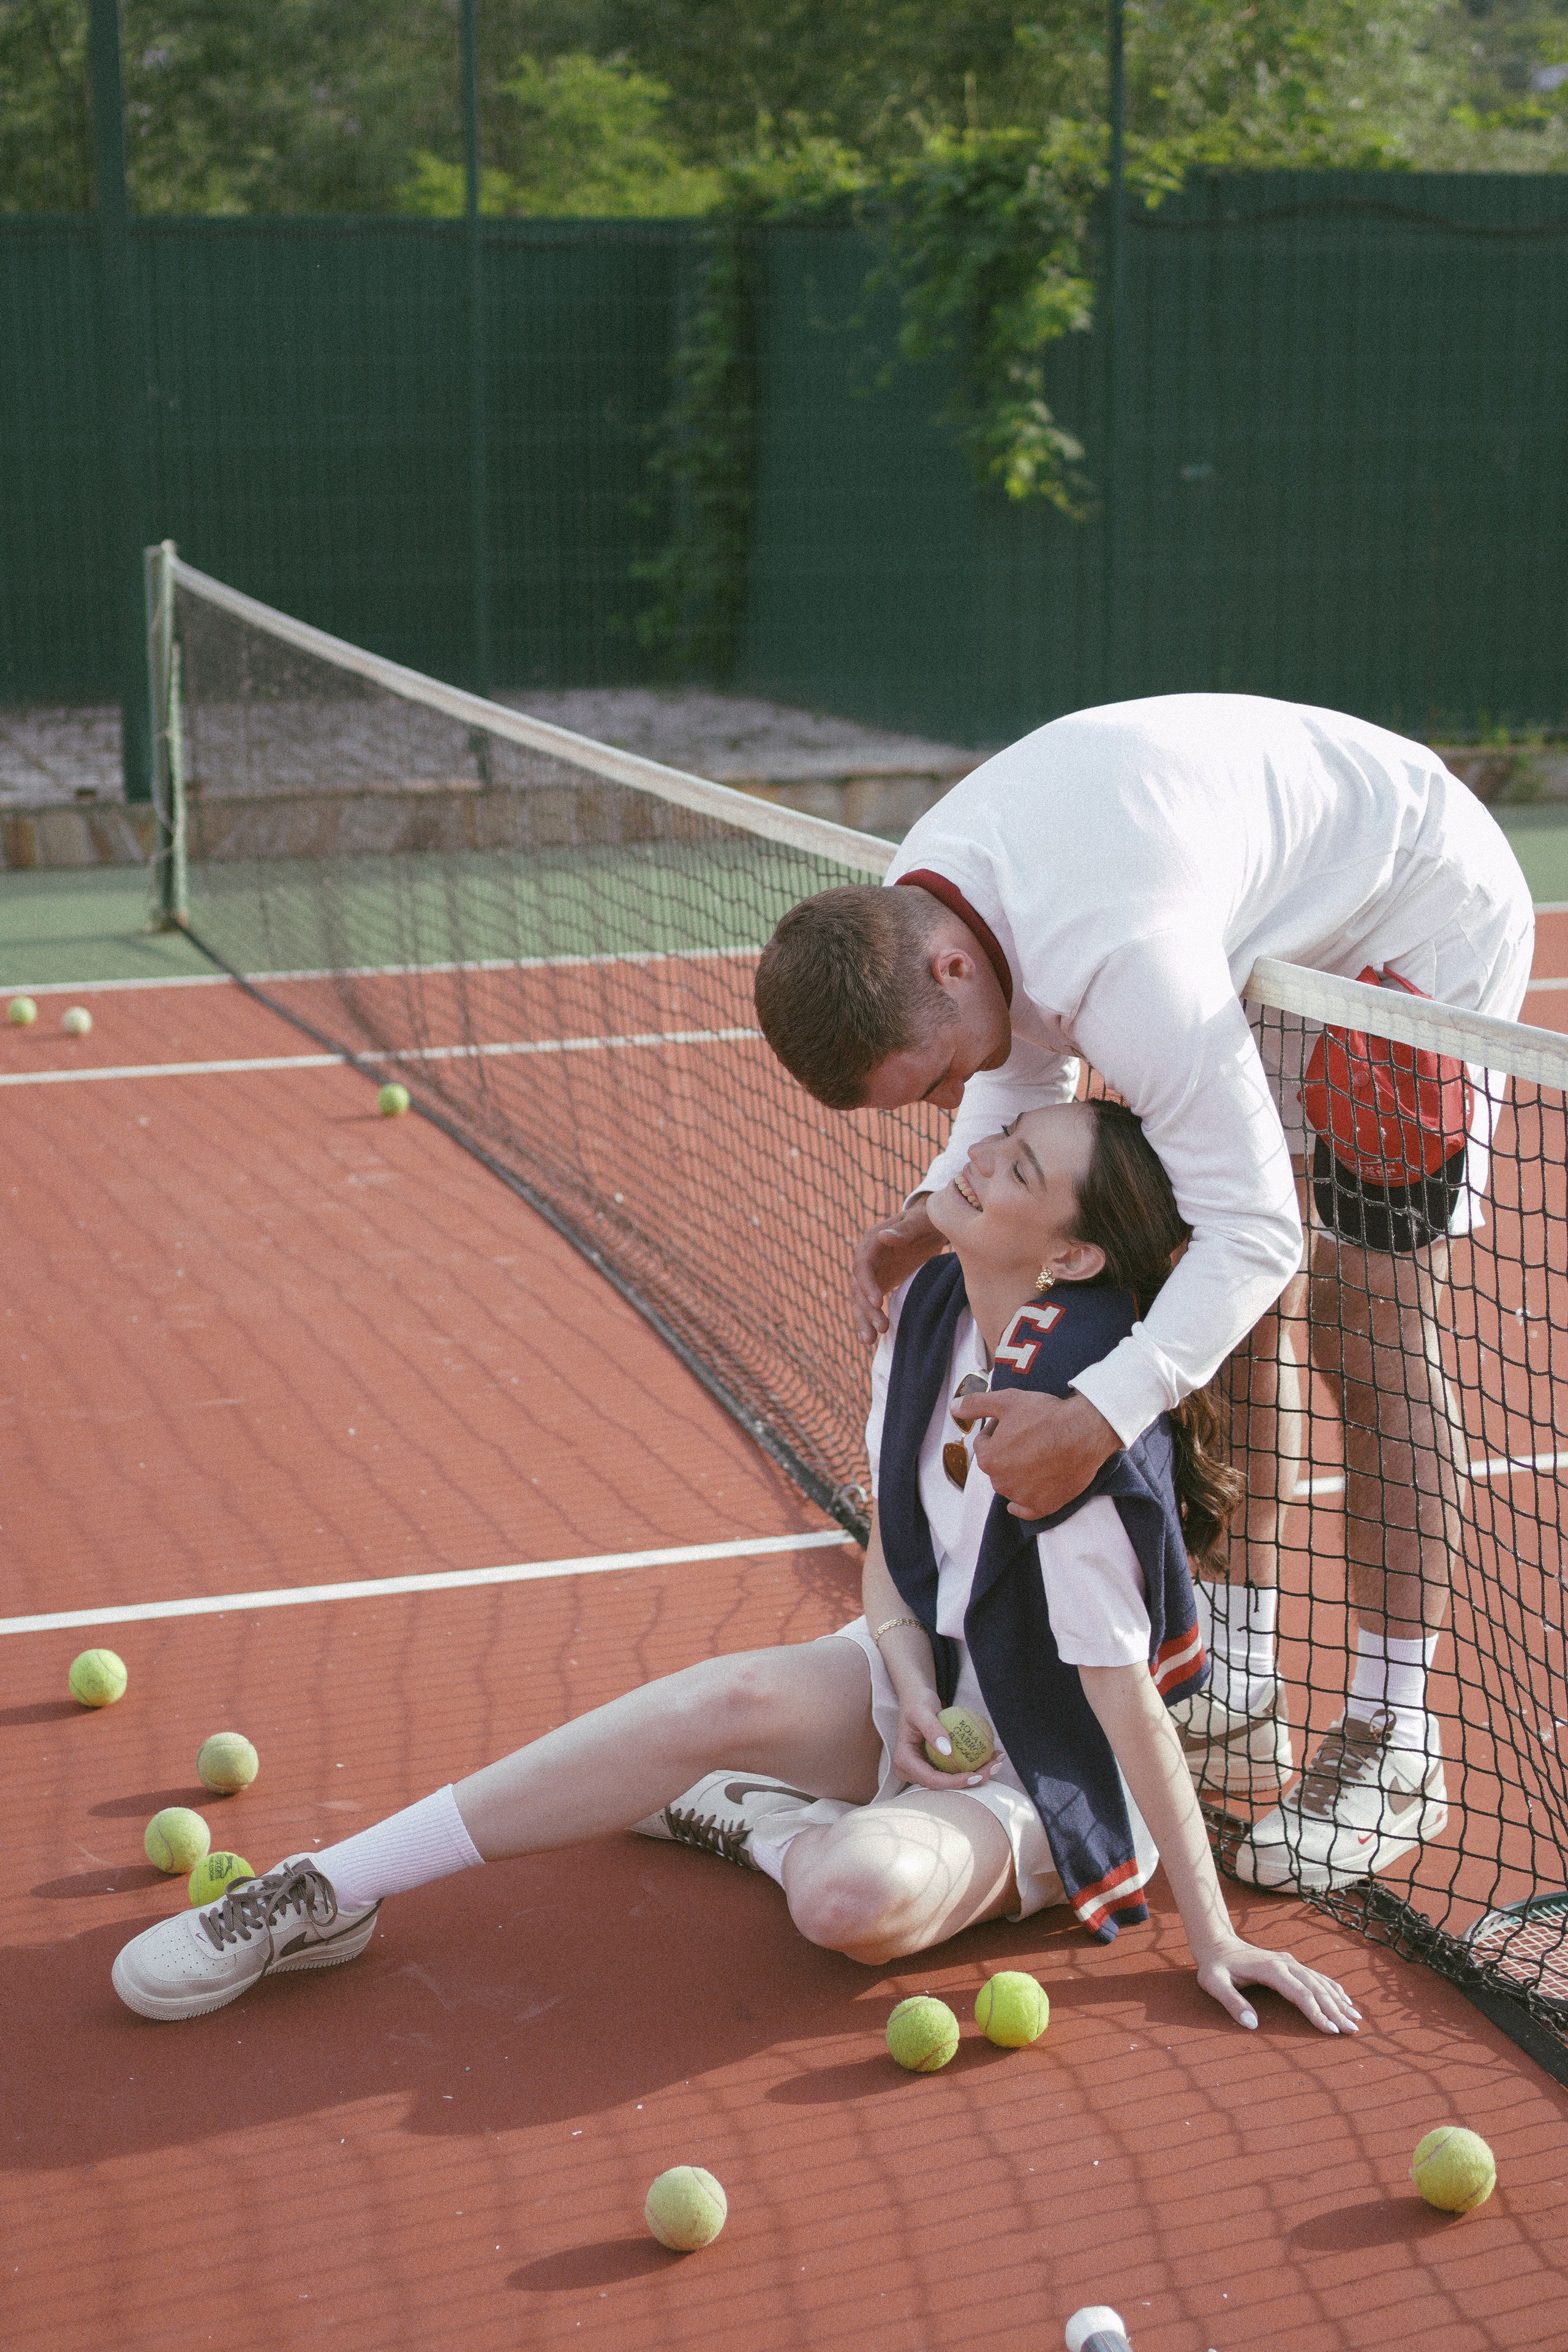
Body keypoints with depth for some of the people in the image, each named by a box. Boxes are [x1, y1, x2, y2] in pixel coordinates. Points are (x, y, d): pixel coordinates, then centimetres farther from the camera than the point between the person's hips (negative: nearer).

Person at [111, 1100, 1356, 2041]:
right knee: (740, 1696, -25)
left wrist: (1213, 1933, -20)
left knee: (862, 1894, -37)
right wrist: (913, 1688, -13)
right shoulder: (934, 1308, -6)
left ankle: (750, 1817, 1)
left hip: (1043, 1782, -6)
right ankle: (324, 1895, -19)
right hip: (924, 1689, 7)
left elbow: (1127, 1693, -24)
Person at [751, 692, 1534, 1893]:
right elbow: (1031, 1061, 6)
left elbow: (1254, 1229, -40)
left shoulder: (1124, 958, -42)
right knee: (1231, 1311, 8)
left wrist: (1099, 1418, -47)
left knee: (1370, 1339, -9)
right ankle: (1238, 1684, 19)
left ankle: (1394, 1746, 1)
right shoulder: (909, 914, -14)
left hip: (1421, 918, -8)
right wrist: (938, 1210, -12)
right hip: (1278, 929, 9)